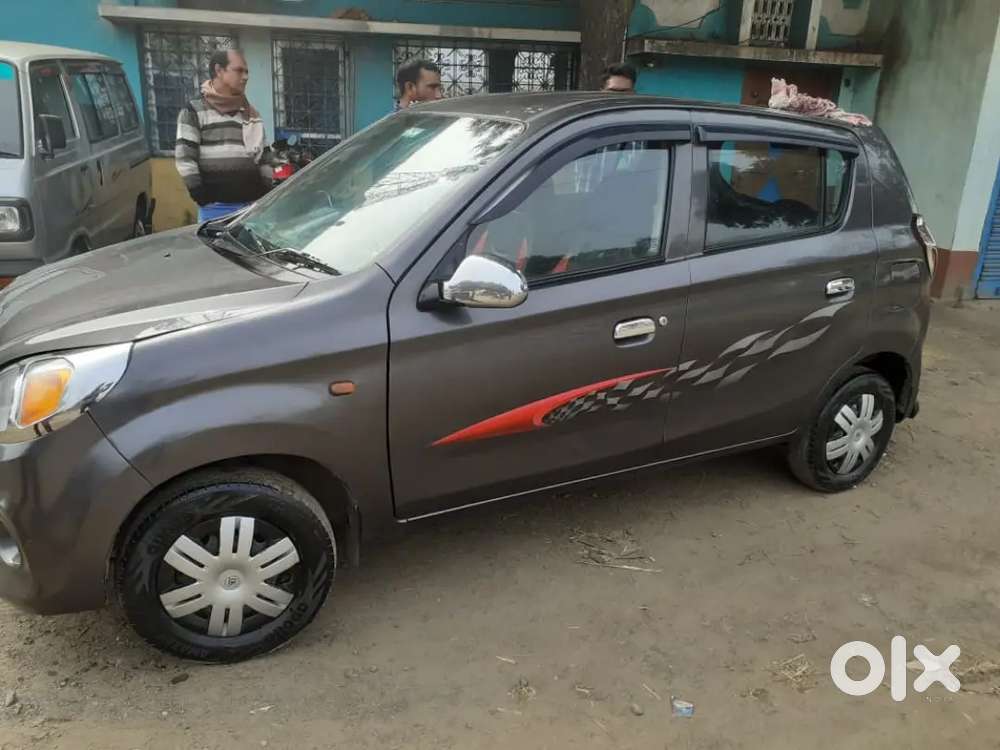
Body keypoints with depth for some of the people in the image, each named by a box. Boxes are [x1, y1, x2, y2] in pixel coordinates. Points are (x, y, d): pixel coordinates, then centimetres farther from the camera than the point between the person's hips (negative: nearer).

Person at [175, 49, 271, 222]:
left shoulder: (251, 114, 17)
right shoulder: (194, 111, 0)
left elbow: (262, 156, 18)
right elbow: (184, 157, -5)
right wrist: (201, 196, -12)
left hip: (252, 206, 5)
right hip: (215, 209, -5)